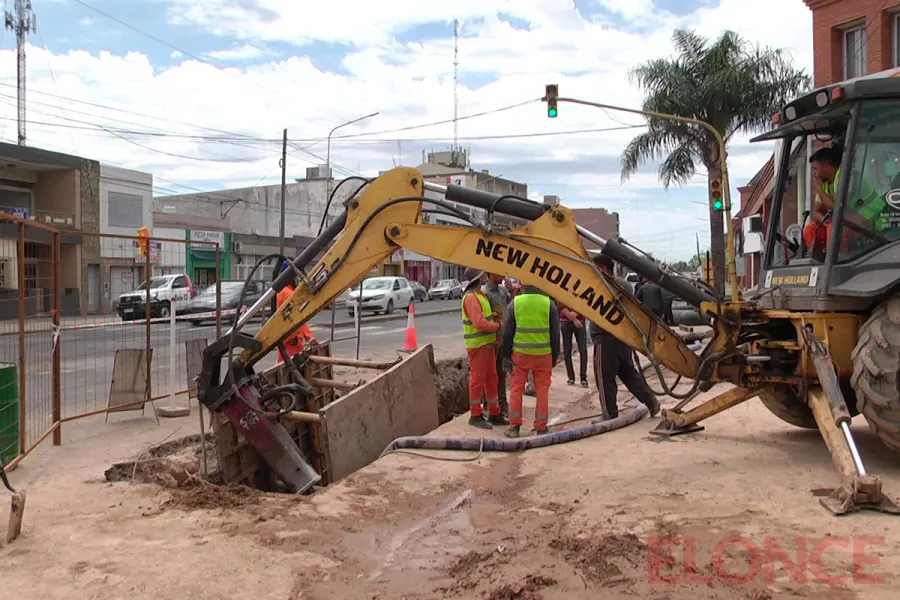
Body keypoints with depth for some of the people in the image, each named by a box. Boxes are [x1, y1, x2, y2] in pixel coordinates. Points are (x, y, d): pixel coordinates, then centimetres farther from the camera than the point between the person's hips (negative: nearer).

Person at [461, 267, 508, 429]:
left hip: (488, 342, 10)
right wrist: (497, 325, -11)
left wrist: (493, 316, 1)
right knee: (477, 379, -1)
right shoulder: (471, 297, -17)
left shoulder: (480, 294, 15)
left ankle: (494, 414, 23)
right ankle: (475, 416, 8)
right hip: (477, 344, -10)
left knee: (491, 379, 14)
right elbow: (479, 323, -25)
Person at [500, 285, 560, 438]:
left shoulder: (515, 303, -2)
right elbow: (555, 334, 3)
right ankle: (541, 427, 11)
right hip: (543, 354, 0)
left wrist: (506, 355, 8)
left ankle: (514, 426, 10)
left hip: (520, 353, 0)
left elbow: (507, 333, 1)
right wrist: (555, 356, 14)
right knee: (542, 390, 7)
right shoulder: (549, 303, -2)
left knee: (516, 388, 9)